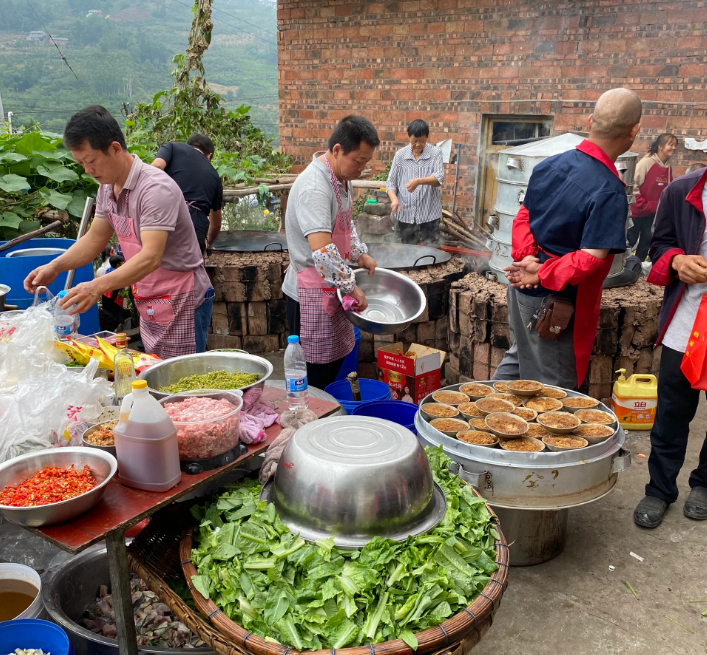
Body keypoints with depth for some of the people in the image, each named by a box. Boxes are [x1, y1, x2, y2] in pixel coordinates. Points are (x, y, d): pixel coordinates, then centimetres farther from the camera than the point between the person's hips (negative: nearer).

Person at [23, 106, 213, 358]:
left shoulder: (155, 188, -23)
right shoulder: (107, 187, 4)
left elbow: (151, 257, -33)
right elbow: (94, 239, 14)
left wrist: (97, 286, -43)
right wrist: (54, 267, -1)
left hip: (181, 302, -8)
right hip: (149, 304, 8)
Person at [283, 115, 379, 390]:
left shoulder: (341, 178, 7)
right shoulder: (314, 187, -25)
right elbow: (321, 250, -34)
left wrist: (360, 254, 12)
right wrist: (350, 286, -26)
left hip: (331, 289, 10)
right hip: (311, 294, -10)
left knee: (337, 358, 19)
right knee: (317, 374, 0)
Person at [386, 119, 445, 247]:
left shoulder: (435, 153, -3)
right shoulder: (400, 155, 2)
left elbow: (439, 178, -17)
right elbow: (391, 181, 3)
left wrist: (419, 181, -35)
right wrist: (394, 199, -18)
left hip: (429, 212, -2)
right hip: (406, 213, 2)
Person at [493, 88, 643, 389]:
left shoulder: (550, 164, 1)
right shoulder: (609, 192, -22)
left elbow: (523, 216, 5)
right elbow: (591, 259, -26)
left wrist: (526, 258, -7)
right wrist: (543, 275, -18)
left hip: (522, 286, 8)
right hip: (555, 301, -8)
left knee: (518, 356, 28)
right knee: (551, 385, 10)